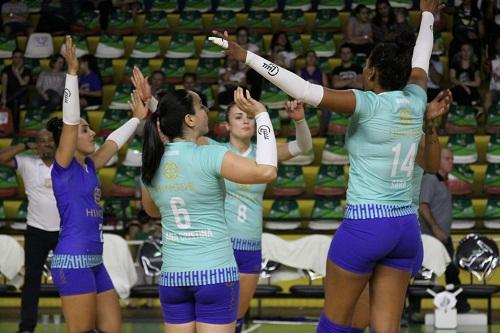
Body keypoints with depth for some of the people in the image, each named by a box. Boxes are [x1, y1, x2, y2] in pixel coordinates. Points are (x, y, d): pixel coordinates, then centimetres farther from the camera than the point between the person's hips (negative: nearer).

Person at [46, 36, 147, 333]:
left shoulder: (89, 165, 12)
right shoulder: (63, 166, -7)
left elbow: (114, 141, 25)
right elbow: (69, 119, -16)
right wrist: (72, 72, -21)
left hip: (94, 262, 8)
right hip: (73, 261, -8)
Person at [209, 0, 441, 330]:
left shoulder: (369, 104, -11)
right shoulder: (414, 101, 6)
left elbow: (306, 90, -21)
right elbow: (420, 63, 27)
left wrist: (246, 56, -21)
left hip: (364, 226, -6)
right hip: (406, 228, 6)